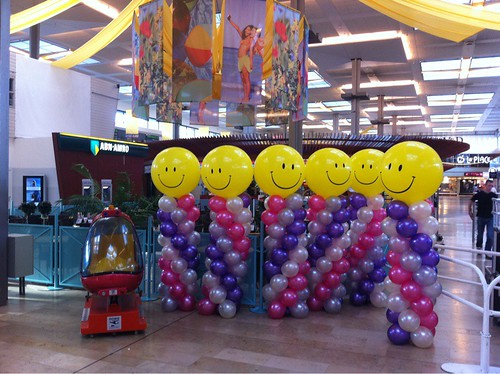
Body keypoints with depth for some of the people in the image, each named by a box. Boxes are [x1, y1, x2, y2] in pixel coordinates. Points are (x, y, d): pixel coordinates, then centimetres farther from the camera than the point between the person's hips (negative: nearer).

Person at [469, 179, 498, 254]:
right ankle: (478, 247, 37)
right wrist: (470, 212, 4)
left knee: (490, 236, -5)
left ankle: (487, 251, 7)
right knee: (480, 235, 14)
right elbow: (471, 202, 2)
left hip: (490, 218, 1)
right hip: (481, 217, 0)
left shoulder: (493, 195, -5)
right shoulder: (479, 194, -8)